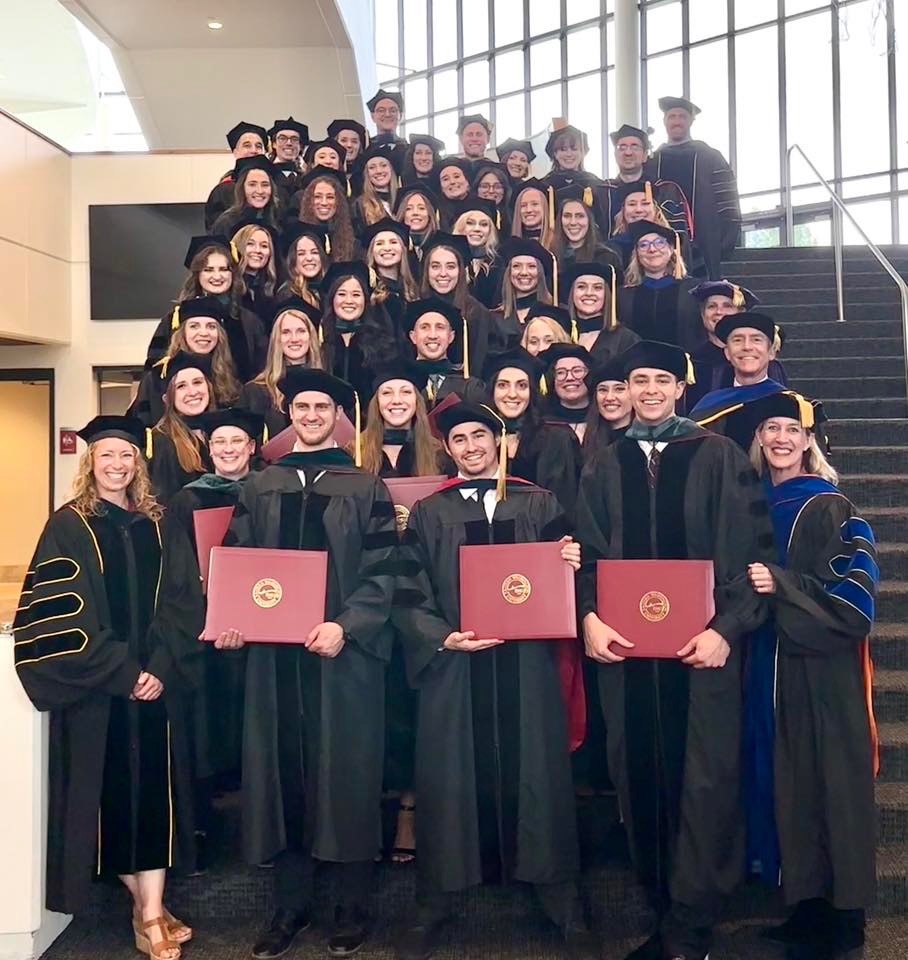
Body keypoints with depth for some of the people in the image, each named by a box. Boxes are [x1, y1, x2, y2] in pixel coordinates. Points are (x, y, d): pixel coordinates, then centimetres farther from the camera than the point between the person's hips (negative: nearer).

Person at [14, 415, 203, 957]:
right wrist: (121, 673, -15)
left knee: (154, 789, 1)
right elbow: (61, 612, -9)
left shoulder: (159, 528, 9)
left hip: (156, 684, 3)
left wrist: (162, 669, -11)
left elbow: (182, 604, 4)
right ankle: (146, 906, 21)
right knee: (107, 791, 4)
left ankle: (151, 914, 8)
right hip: (95, 691, -2)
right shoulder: (68, 527, -1)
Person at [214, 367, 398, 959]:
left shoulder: (365, 488, 2)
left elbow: (383, 572, -5)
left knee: (345, 771, 4)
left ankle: (352, 908, 19)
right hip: (275, 650, 3)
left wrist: (345, 626, -19)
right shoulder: (260, 488, 12)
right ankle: (291, 906, 22)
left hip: (345, 651, -2)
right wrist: (231, 618, -8)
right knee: (283, 771, 7)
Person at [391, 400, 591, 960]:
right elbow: (409, 597, 1)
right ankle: (434, 905, 21)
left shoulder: (541, 505, 9)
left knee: (536, 774, 7)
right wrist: (443, 637, -15)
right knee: (451, 780, 6)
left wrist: (569, 565, -15)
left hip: (527, 666, 0)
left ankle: (561, 898, 22)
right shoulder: (429, 514, 8)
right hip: (454, 666, 0)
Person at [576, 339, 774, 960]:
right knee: (642, 782, 8)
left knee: (703, 781, -1)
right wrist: (590, 617, -9)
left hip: (703, 645, -3)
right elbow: (589, 556, 8)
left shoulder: (719, 457, 3)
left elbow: (753, 552, -3)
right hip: (626, 645, 3)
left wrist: (727, 629, -14)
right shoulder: (605, 468, 12)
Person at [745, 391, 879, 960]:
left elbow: (853, 594, -12)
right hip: (768, 662, 5)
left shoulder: (832, 508, -6)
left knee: (830, 780, 2)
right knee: (786, 780, 10)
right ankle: (805, 905, 24)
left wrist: (782, 585, -21)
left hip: (823, 668, -5)